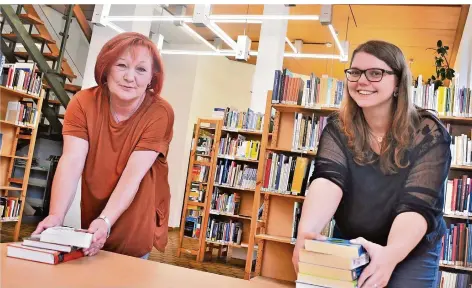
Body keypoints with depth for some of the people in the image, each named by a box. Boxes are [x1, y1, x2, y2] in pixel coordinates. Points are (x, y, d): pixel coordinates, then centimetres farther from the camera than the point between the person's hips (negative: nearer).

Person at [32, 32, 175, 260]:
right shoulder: (83, 102, -15)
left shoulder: (160, 113, -23)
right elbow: (72, 162, -25)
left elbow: (134, 174, -29)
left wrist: (105, 221, -42)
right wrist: (56, 216, -39)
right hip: (92, 212, 3)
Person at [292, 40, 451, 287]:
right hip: (347, 242, 2)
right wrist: (307, 230, -48)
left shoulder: (429, 134, -19)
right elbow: (328, 178, -28)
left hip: (412, 250, -2)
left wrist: (390, 254, -48)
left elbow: (418, 204, -28)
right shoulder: (338, 128, -12)